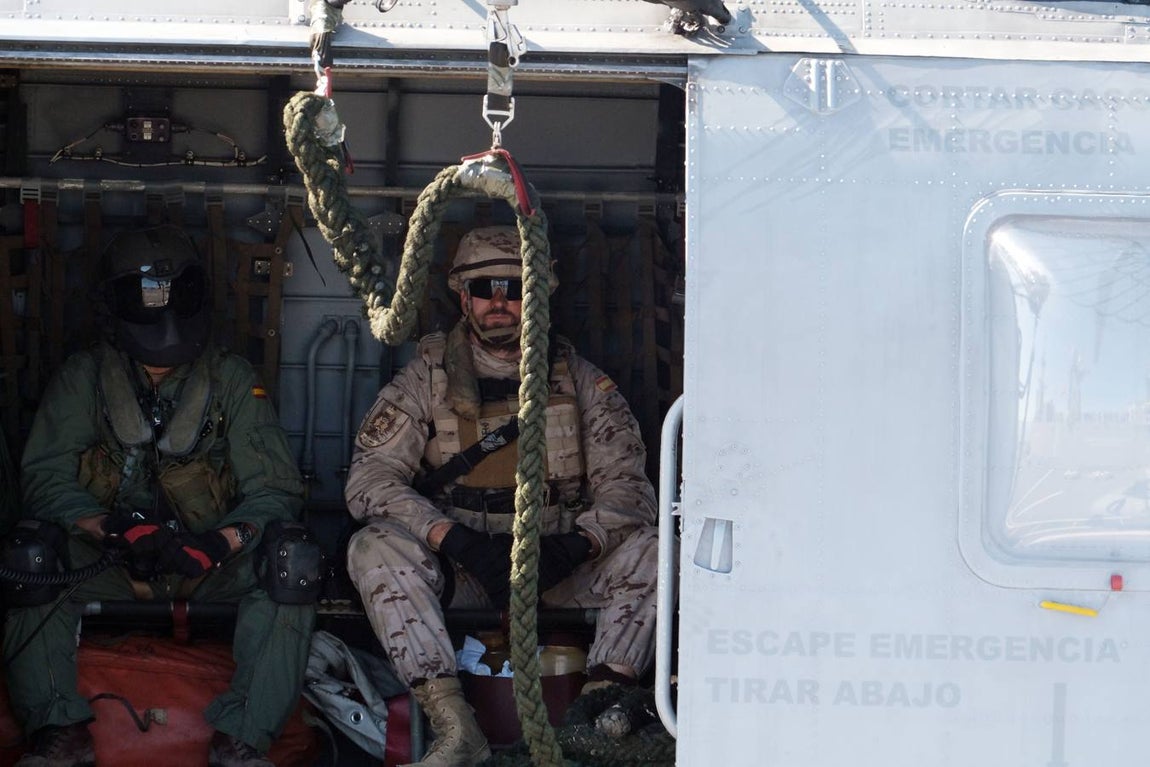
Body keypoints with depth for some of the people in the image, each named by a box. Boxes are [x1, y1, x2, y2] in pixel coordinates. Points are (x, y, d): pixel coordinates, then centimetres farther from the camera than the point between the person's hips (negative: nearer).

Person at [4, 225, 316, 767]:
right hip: (108, 561, 0)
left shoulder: (231, 380, 1)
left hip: (209, 564, 0)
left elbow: (276, 489, -6)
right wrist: (116, 530, -28)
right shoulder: (85, 377, 2)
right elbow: (45, 478, -8)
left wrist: (223, 541, -28)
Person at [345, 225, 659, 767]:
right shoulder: (426, 380, 3)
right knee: (375, 548, -29)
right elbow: (368, 481, -8)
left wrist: (573, 545, -23)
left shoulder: (580, 381, 6)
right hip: (457, 574, -1)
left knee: (648, 551, -25)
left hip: (558, 570, 1)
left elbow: (626, 485, -1)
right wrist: (455, 540, -23)